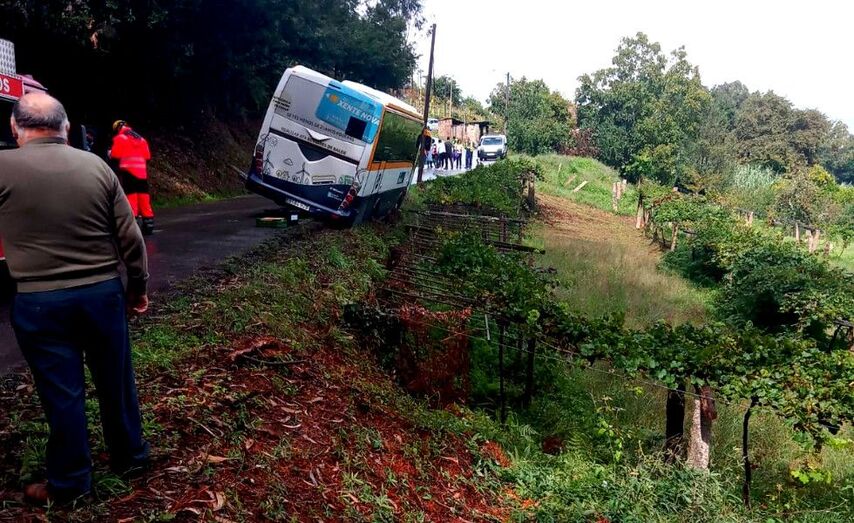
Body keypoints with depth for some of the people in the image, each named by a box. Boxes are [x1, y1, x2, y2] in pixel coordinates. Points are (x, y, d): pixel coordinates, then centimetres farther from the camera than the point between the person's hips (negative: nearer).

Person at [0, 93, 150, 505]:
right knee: (116, 380, 16)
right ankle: (130, 456, 33)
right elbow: (130, 236, 1)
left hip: (39, 302, -2)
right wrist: (138, 286, 11)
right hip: (104, 291, 3)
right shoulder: (96, 165, -1)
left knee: (62, 392, 9)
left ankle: (69, 482, 24)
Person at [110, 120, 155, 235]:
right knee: (143, 194, 8)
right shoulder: (141, 139, 18)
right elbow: (147, 156, 16)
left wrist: (109, 153, 15)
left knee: (131, 195, -7)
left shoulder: (120, 138, 0)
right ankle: (148, 222, 8)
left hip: (128, 170, -5)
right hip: (142, 171, 5)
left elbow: (115, 155, -5)